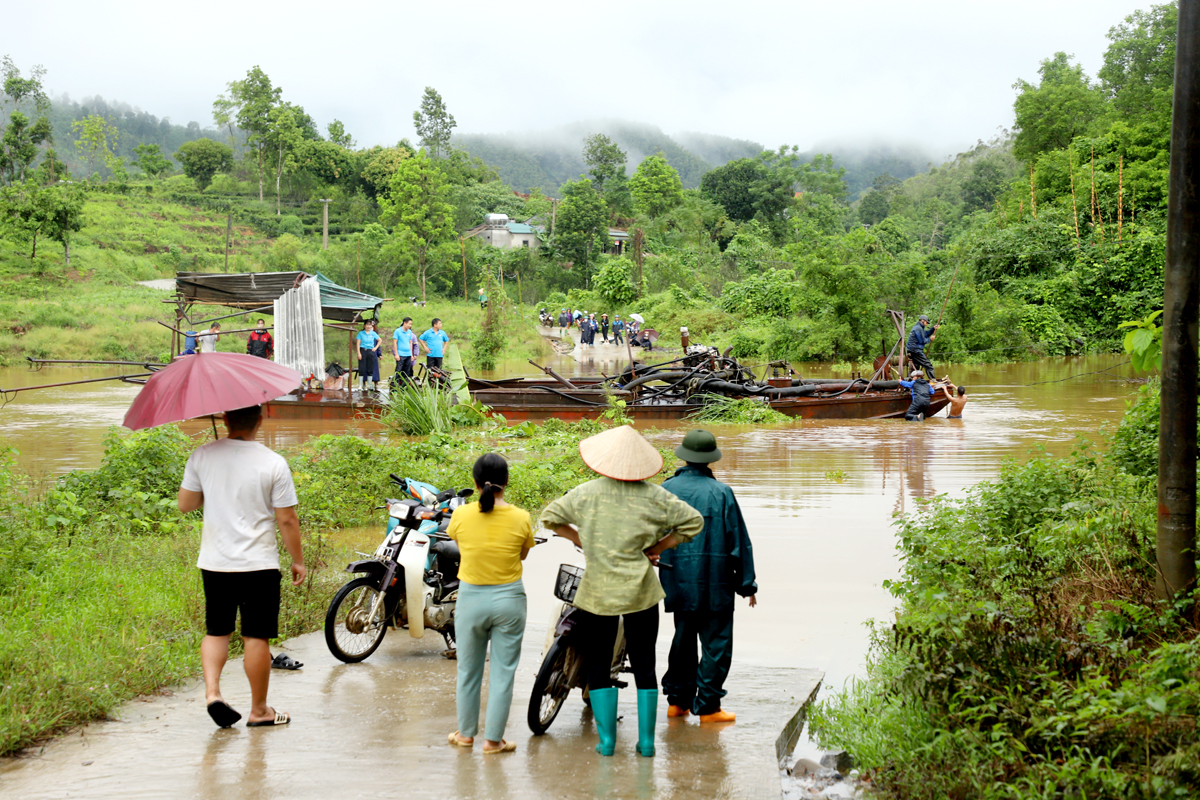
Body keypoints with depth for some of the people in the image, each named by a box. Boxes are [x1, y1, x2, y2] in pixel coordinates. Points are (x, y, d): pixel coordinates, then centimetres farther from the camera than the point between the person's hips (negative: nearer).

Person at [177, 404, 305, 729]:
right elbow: (287, 520, -7)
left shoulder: (202, 456, -2)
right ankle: (259, 710, 13)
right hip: (259, 565, -3)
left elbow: (185, 504, 5)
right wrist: (298, 560, 5)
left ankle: (212, 691, -1)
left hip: (214, 564, 3)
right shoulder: (273, 464, -9)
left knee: (216, 631, 17)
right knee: (256, 637, 5)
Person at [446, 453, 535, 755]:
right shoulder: (520, 518, -11)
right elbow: (523, 555, 4)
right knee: (502, 672, 8)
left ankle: (466, 733, 28)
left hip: (471, 598, 1)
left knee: (468, 670, 16)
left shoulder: (461, 515, -9)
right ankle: (493, 739, 11)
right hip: (509, 599, -1)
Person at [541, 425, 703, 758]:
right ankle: (646, 740, 11)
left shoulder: (587, 492, -4)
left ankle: (607, 740, 7)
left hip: (596, 593, -1)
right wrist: (655, 548, 5)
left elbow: (550, 516, 5)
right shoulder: (654, 496, -4)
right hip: (640, 592, 1)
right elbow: (693, 521, 1)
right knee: (644, 665, 11)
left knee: (598, 666, 10)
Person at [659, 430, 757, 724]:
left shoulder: (666, 490, 1)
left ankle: (677, 699, 22)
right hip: (715, 584, -4)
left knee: (683, 638, 17)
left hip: (678, 582, 5)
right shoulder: (721, 493, -9)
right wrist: (747, 584, 4)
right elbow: (739, 540, -5)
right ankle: (707, 706, 3)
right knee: (716, 643, 3)